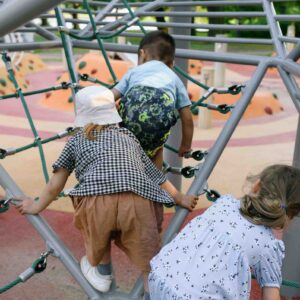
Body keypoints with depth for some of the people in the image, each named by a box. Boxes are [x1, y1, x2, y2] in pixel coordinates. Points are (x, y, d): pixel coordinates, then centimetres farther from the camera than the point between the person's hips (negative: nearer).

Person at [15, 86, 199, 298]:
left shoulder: (76, 141, 24)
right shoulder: (128, 137, 30)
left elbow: (56, 184, 25)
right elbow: (155, 175, 30)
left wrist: (37, 206, 42)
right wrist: (180, 199, 41)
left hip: (97, 203, 0)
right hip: (138, 203, 1)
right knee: (149, 259, 11)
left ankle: (101, 273, 46)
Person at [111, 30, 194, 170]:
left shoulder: (134, 71, 36)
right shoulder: (174, 78, 37)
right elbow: (187, 118, 31)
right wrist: (186, 146, 44)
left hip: (133, 107, 0)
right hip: (162, 117, 0)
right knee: (155, 149, 30)